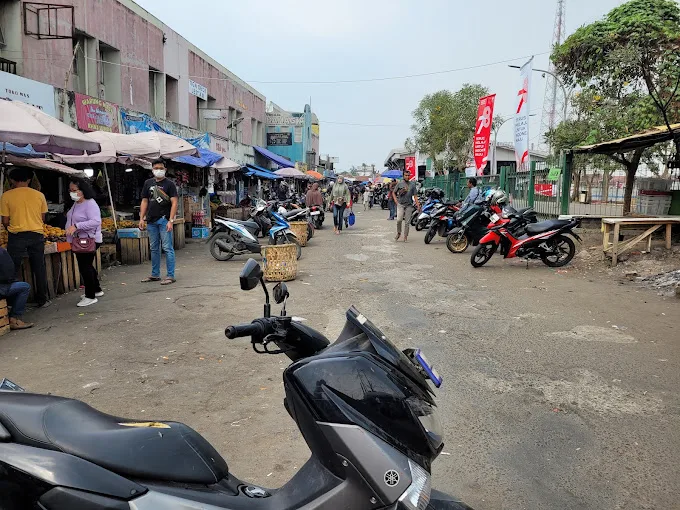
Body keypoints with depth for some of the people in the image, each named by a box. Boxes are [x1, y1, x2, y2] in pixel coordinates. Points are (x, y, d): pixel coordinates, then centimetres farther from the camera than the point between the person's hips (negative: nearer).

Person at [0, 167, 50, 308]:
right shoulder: (39, 195, 0)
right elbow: (43, 218, 7)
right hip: (37, 235, 2)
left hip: (16, 236, -2)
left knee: (13, 270, 8)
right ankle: (42, 300, 16)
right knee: (39, 269, 11)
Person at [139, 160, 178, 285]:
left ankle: (170, 276, -2)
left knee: (167, 248, -6)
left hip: (164, 220, -5)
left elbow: (174, 203, -7)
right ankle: (155, 275, 22)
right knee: (154, 249, 12)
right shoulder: (148, 183, 14)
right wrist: (141, 218, 7)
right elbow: (144, 201, 16)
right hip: (151, 220, 6)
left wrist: (171, 220, -16)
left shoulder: (169, 184, -1)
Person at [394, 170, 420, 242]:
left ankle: (405, 236, 11)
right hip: (400, 204, -1)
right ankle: (398, 233, 7)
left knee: (407, 222, 2)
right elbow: (393, 193, 14)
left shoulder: (412, 184, 8)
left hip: (409, 205, 1)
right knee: (399, 220, -16)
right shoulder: (399, 184, 5)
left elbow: (415, 195, 8)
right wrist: (396, 201, 2)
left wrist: (417, 204, -3)